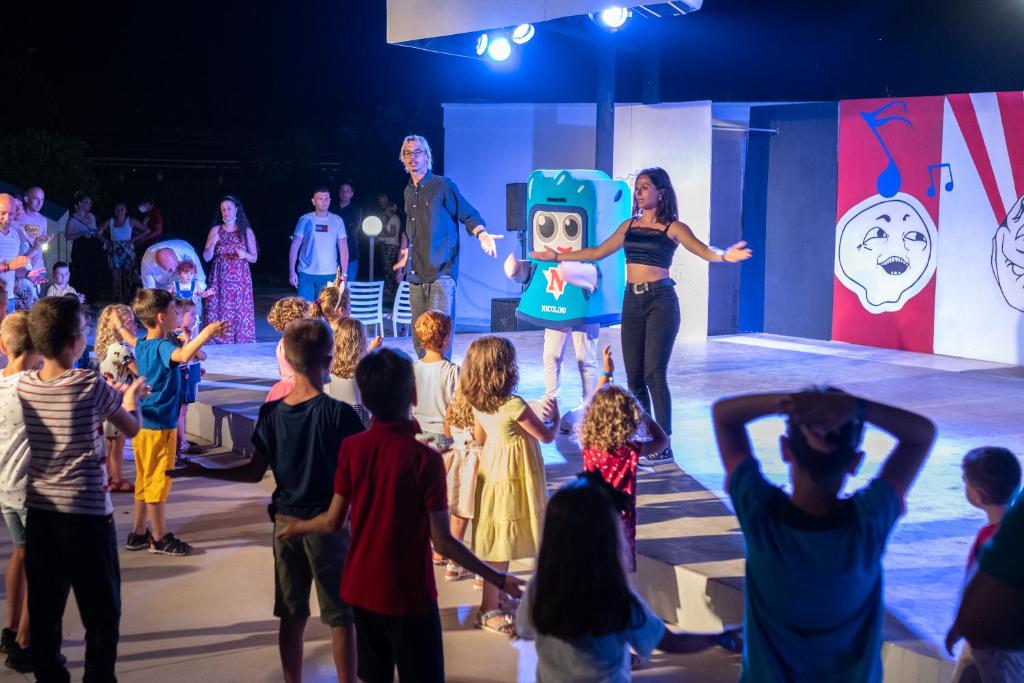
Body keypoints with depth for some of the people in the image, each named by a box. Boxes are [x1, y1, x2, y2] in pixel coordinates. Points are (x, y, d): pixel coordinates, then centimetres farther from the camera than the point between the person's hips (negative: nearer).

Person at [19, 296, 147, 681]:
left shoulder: (23, 385, 3)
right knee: (102, 614, 5)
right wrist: (130, 398, 24)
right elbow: (132, 428, 4)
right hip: (87, 512, -5)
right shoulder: (91, 386, -12)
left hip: (39, 510, 5)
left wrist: (114, 398, 28)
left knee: (44, 611, 12)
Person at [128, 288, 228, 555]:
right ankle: (160, 539, 11)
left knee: (145, 481, 17)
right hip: (160, 425, -9)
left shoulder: (141, 344, 6)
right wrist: (206, 333, -43)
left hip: (143, 423, 9)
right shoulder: (162, 347, -21)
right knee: (158, 482, 1)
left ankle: (138, 533, 25)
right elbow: (183, 355, -44)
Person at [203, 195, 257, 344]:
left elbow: (254, 258, 7)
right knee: (219, 315, -5)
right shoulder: (216, 230, 5)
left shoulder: (246, 231, 5)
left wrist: (244, 255, -13)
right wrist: (213, 243, -13)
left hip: (240, 280, 0)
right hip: (220, 281, 0)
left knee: (241, 316, -5)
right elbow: (206, 257, 4)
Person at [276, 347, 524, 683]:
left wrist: (297, 526, 22)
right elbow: (442, 542, -17)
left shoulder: (350, 447, -7)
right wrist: (497, 578, -8)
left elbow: (333, 522, 1)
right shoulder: (425, 458, -20)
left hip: (361, 588, 5)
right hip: (409, 594, -5)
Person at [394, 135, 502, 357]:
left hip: (440, 272, -6)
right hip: (416, 274, 6)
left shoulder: (443, 186, -1)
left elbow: (468, 214, -1)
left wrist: (482, 234, -19)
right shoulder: (409, 192, 17)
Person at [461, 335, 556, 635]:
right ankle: (489, 611, 8)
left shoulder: (478, 403, -2)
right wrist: (555, 417, 10)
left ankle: (494, 597, 35)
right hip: (511, 478, -8)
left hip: (491, 472, 8)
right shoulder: (515, 406, -24)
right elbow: (546, 436, -12)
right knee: (502, 546, 0)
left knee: (496, 542, 20)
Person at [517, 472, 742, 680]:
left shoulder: (538, 590, -21)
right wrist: (720, 638, 0)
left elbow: (524, 632, -1)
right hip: (605, 679, -3)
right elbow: (672, 642, -14)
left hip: (550, 678, 3)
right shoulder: (620, 602, -28)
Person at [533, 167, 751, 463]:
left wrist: (724, 256, -39)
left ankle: (663, 446, -4)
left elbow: (703, 250, -17)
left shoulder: (673, 228, -2)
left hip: (660, 301, -5)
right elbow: (597, 252, 21)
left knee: (654, 374, -10)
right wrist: (557, 256, 23)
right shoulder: (629, 225, 13)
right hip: (632, 301, 5)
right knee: (634, 376, 4)